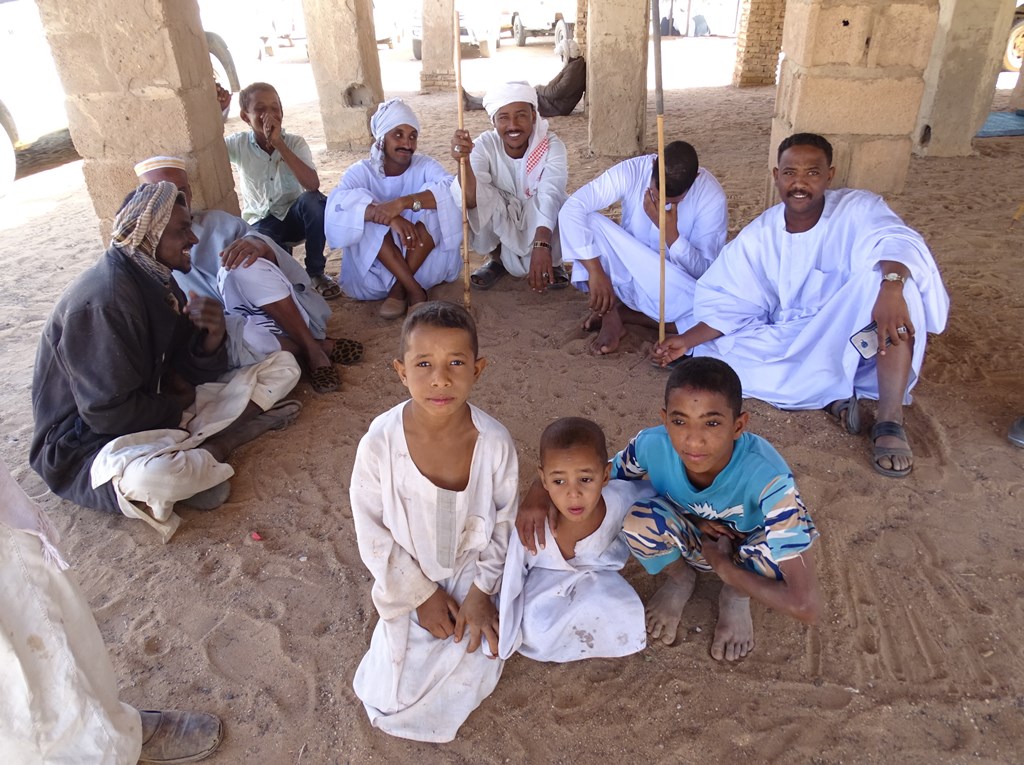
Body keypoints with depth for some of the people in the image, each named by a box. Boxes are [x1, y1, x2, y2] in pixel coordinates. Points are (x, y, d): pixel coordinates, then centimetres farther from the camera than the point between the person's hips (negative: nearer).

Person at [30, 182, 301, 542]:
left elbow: (191, 373, 2)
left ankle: (206, 452, -16)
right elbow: (109, 413, -25)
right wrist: (179, 407, -9)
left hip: (164, 410, 8)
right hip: (93, 438, -8)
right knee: (149, 478, -45)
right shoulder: (102, 302, -25)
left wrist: (212, 335, -18)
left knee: (281, 365, 0)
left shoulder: (156, 279, 3)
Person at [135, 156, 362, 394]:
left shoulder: (217, 221, 11)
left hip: (265, 319, 1)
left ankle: (310, 346, -16)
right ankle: (310, 348, -20)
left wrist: (260, 245, -24)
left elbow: (280, 262, -1)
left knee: (244, 265, -27)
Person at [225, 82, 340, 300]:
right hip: (261, 222, -1)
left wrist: (279, 143, -30)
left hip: (295, 216, 1)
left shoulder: (295, 142, -9)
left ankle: (315, 272, -14)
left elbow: (313, 185, -27)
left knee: (313, 200, -34)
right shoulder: (239, 144, -6)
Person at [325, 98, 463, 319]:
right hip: (374, 266, 0)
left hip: (427, 261, 1)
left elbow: (453, 191, -28)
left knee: (435, 208, -23)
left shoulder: (425, 166, -7)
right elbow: (339, 203, -29)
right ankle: (415, 291, -27)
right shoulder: (361, 171, -8)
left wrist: (404, 202, -42)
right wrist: (390, 217, -45)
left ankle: (399, 289, -19)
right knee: (368, 218, -27)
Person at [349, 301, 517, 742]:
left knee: (475, 667, -4)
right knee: (397, 688, -1)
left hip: (473, 574, 1)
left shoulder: (494, 443, -25)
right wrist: (421, 594, -10)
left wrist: (481, 591, -10)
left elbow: (504, 522, -9)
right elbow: (372, 531, -14)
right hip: (411, 579, 0)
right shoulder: (379, 445, -27)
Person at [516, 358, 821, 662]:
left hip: (746, 557, -1)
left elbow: (806, 605, -38)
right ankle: (680, 579, 5)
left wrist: (723, 567, -27)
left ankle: (736, 596, 2)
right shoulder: (653, 445, -28)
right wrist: (540, 492, -29)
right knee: (639, 521, -31)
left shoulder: (768, 477, -38)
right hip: (691, 542, 2)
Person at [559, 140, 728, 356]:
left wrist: (671, 234, -34)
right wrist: (595, 271, -35)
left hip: (675, 285, 0)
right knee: (584, 220, -26)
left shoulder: (712, 196, -20)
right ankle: (609, 316, -20)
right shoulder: (631, 171, -20)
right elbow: (570, 210, -28)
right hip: (625, 276, 0)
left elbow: (704, 272, -18)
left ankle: (618, 311, -14)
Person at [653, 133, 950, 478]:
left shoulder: (857, 209, -9)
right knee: (713, 353, -18)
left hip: (853, 342, -2)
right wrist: (687, 341, -13)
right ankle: (833, 396, -18)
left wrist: (891, 287, -51)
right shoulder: (757, 236, 0)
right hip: (789, 344, 3)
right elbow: (728, 303, 1)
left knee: (886, 277, -32)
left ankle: (890, 421, -29)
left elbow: (897, 240, -30)